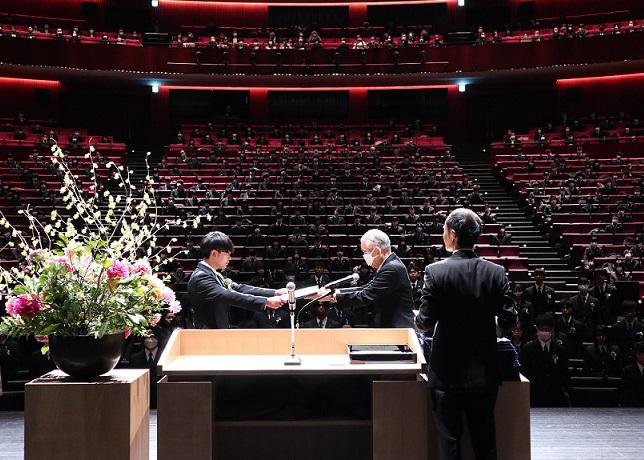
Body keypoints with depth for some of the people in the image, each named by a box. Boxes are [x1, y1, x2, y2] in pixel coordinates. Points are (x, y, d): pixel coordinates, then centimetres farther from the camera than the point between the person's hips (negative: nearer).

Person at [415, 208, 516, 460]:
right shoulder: (496, 272, -5)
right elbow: (508, 319, -5)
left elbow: (425, 322, -13)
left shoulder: (435, 271, -13)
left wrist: (417, 319, 10)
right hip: (484, 373, 3)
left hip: (448, 373, -3)